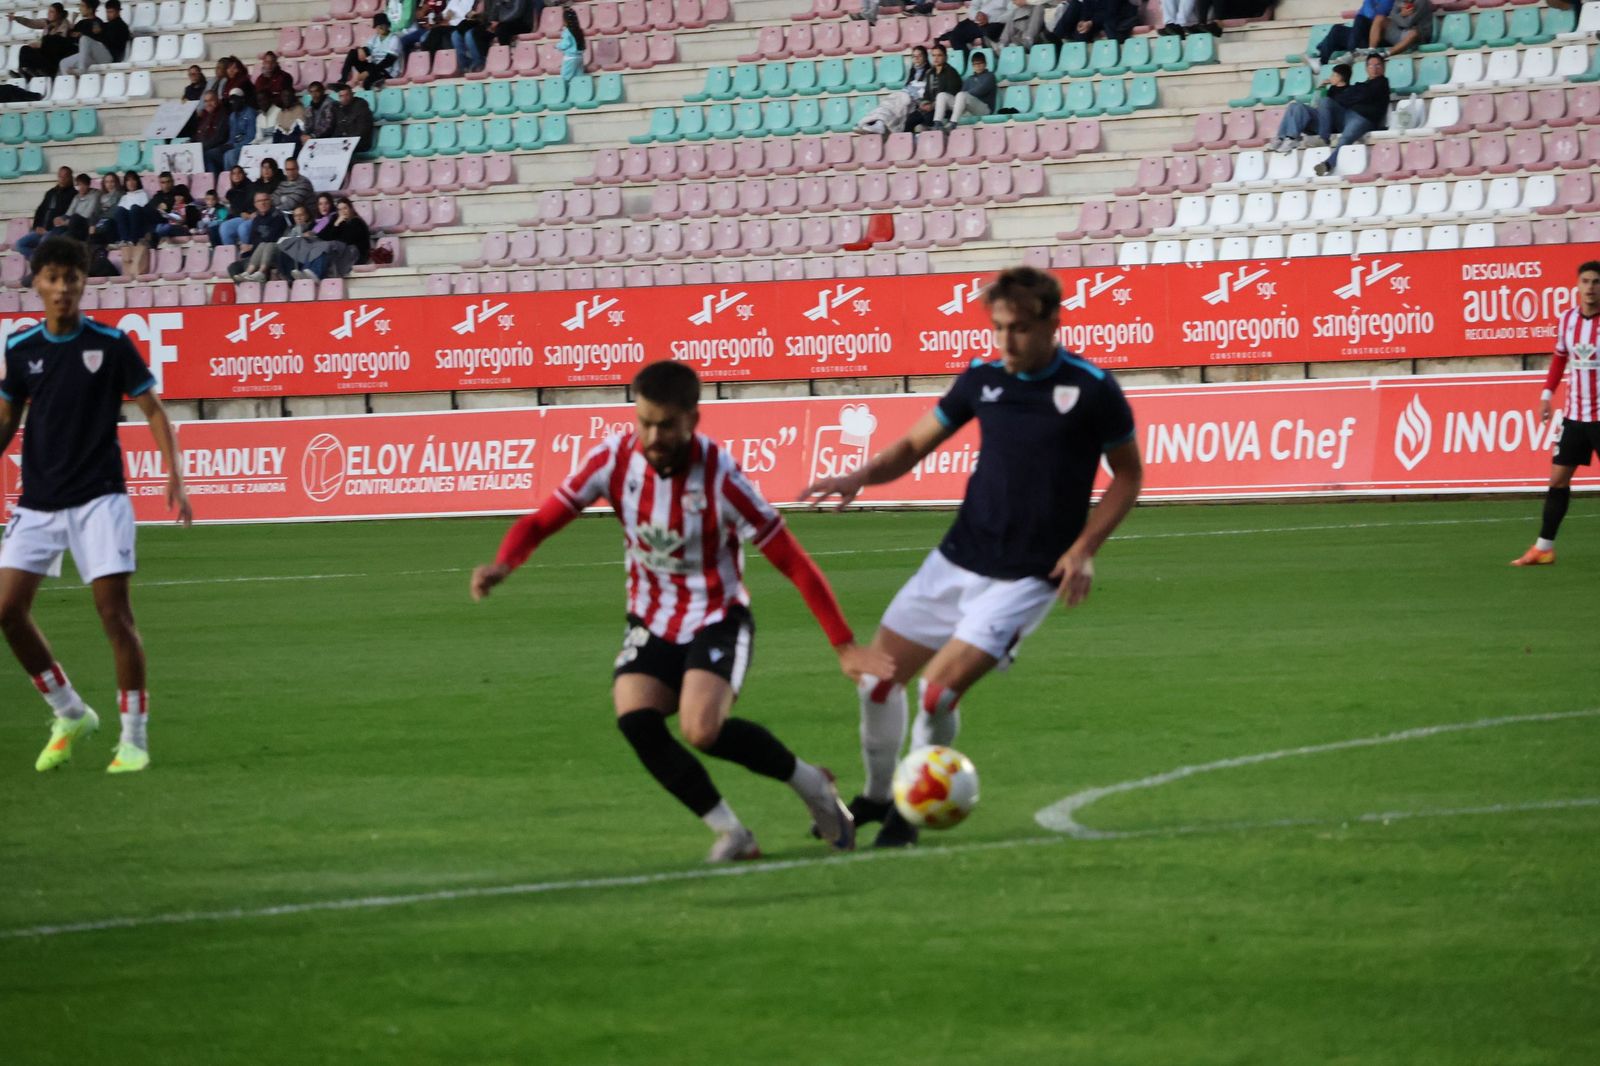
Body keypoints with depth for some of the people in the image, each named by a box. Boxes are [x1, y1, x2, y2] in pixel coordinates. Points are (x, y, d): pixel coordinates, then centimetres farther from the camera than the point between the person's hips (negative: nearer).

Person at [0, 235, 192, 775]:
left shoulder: (111, 344, -4)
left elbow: (153, 409, 1)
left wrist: (175, 477, -9)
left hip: (99, 497, -4)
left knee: (114, 611, -10)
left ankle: (134, 738, 0)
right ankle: (70, 715, 14)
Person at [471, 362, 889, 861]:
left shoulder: (720, 477, -21)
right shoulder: (616, 458, -11)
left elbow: (794, 563, -16)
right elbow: (541, 520, -8)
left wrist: (845, 645, -17)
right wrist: (503, 565, -31)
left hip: (717, 619, -4)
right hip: (651, 625, 4)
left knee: (702, 729, -28)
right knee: (635, 720, -23)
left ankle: (812, 784, 0)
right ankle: (731, 832, -8)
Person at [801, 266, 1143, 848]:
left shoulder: (1091, 389, -10)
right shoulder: (982, 380, 3)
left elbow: (1128, 474, 2)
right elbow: (915, 444, 13)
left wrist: (1084, 548, -10)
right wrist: (861, 476, -7)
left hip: (1026, 579, -5)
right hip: (956, 559, 5)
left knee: (938, 694, -16)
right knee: (879, 679, 5)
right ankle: (876, 796, 29)